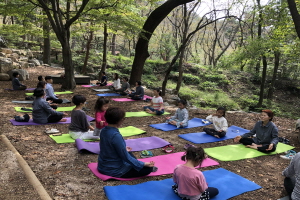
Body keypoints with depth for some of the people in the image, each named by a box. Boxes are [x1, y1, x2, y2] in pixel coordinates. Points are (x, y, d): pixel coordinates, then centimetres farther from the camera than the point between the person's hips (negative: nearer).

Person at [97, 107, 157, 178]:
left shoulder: (104, 130, -2)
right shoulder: (116, 136, -29)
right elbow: (125, 157, -23)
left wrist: (124, 150, 30)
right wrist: (144, 164, -14)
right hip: (114, 171, -9)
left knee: (129, 153, 32)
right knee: (148, 168, -6)